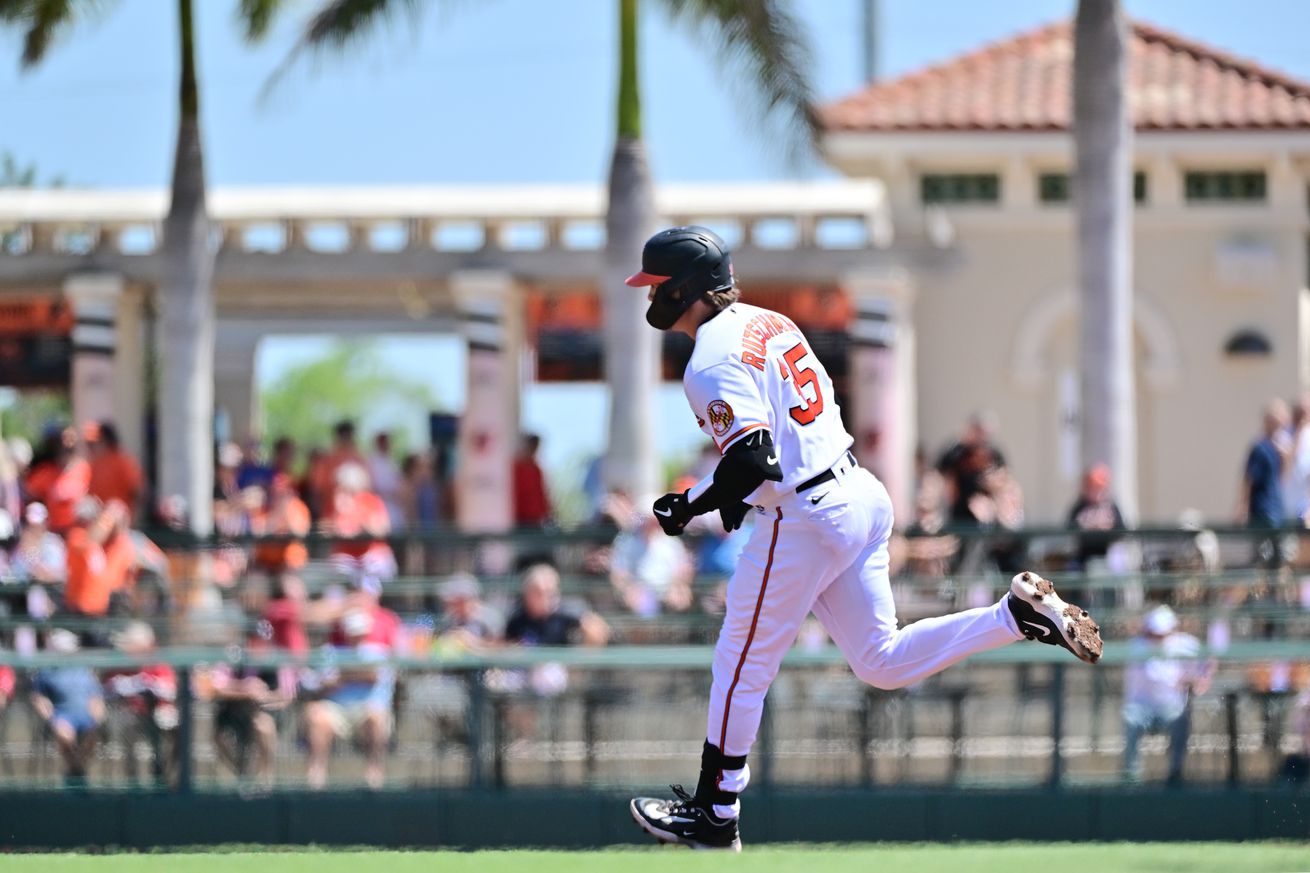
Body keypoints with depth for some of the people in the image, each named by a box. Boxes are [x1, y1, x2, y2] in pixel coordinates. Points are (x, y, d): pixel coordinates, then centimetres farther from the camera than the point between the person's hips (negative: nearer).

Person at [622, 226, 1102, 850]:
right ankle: (1019, 614, 3)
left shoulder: (712, 364, -17)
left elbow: (753, 462, -27)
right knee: (881, 663, 14)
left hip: (802, 520, -9)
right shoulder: (766, 322, 12)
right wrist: (736, 490, 19)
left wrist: (690, 506, -12)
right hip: (860, 494, 9)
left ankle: (716, 816, 15)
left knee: (741, 667, 5)